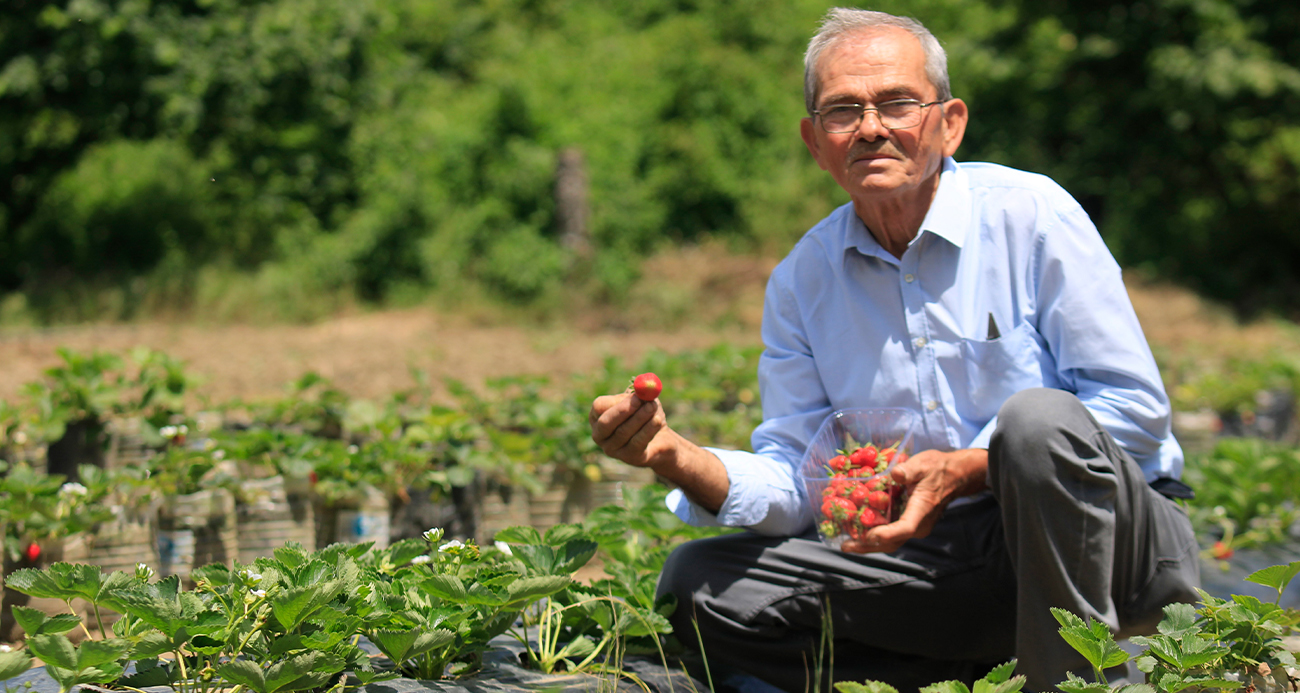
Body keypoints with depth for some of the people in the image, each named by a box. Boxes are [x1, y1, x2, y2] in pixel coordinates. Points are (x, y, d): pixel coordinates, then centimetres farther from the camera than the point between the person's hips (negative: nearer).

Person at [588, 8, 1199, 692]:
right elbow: (794, 484, 5)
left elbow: (1135, 408, -12)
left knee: (1038, 420, -36)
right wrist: (677, 458, -16)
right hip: (939, 559, 5)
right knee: (698, 583, -9)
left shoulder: (1030, 214, -8)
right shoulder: (800, 282, 6)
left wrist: (962, 471, -22)